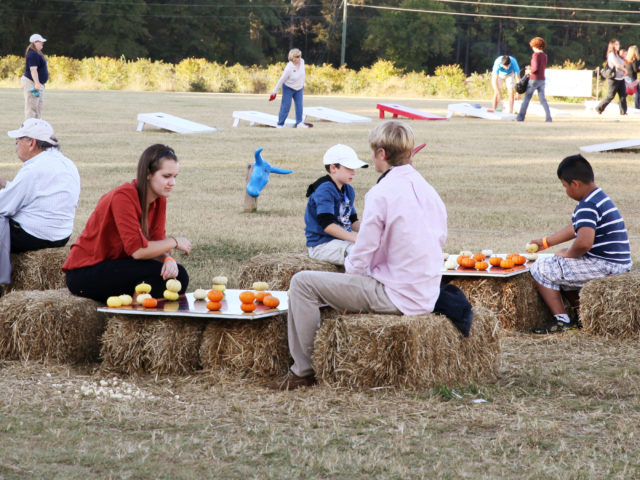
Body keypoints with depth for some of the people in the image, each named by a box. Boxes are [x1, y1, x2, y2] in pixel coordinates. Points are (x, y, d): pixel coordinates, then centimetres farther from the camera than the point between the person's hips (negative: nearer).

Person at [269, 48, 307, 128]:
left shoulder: (302, 62, -11)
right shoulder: (289, 68, -29)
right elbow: (282, 80, -22)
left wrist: (303, 83, 20)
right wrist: (275, 91, -16)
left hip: (298, 88, 6)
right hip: (288, 88, -6)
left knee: (299, 105, 2)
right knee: (285, 106, -3)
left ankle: (299, 123, 7)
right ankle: (280, 124, 6)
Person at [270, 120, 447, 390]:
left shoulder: (381, 194, -16)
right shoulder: (428, 191, 9)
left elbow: (359, 262, -15)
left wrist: (349, 270, 9)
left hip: (395, 296, -9)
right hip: (426, 295, 9)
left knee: (302, 283, -2)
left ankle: (304, 370, 2)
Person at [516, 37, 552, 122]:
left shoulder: (536, 55, -14)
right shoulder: (544, 55, 9)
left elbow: (535, 68, -21)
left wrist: (530, 71, -2)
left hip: (534, 79, -6)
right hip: (542, 80, 6)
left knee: (527, 98, 3)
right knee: (543, 99, 5)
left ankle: (520, 117, 6)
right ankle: (548, 117, -6)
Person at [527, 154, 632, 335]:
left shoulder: (587, 206, -20)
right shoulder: (599, 198, 14)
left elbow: (584, 242, -33)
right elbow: (574, 229, 28)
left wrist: (568, 254, -12)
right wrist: (545, 242, 32)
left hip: (604, 266, -11)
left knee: (541, 268, -4)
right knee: (560, 272, 29)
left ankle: (562, 320, -2)